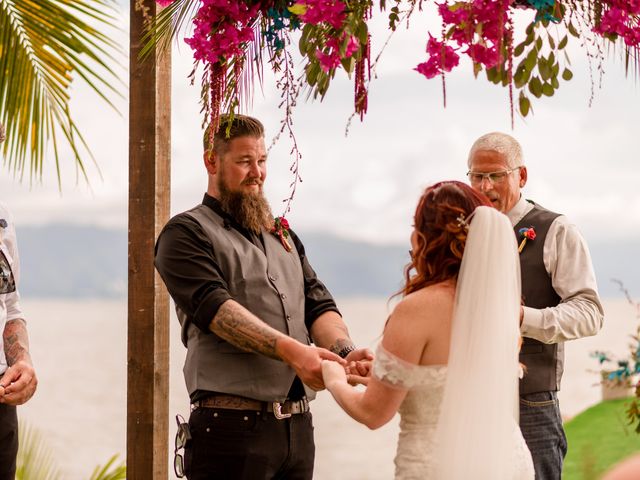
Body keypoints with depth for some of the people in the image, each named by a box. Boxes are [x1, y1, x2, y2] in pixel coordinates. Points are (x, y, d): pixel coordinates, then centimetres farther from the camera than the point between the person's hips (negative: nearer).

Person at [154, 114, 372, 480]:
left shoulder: (283, 236, 23)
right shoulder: (187, 233, 1)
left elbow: (319, 306, 13)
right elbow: (215, 307, -14)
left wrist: (345, 352, -10)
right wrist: (291, 350, -27)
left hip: (298, 425, 6)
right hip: (232, 425, -6)